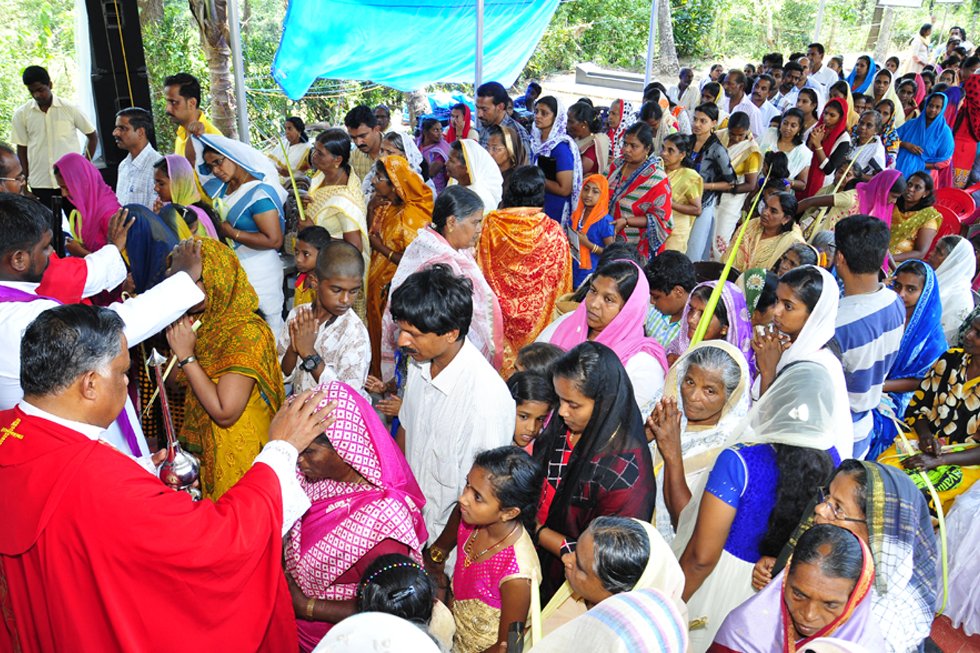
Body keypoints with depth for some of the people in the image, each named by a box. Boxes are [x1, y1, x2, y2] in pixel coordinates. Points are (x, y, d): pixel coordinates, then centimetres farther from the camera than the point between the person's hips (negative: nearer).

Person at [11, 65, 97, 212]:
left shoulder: (70, 109, -1)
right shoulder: (21, 114, 3)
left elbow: (92, 136, 8)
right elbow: (21, 149, 8)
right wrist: (24, 183, 4)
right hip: (40, 184, 1)